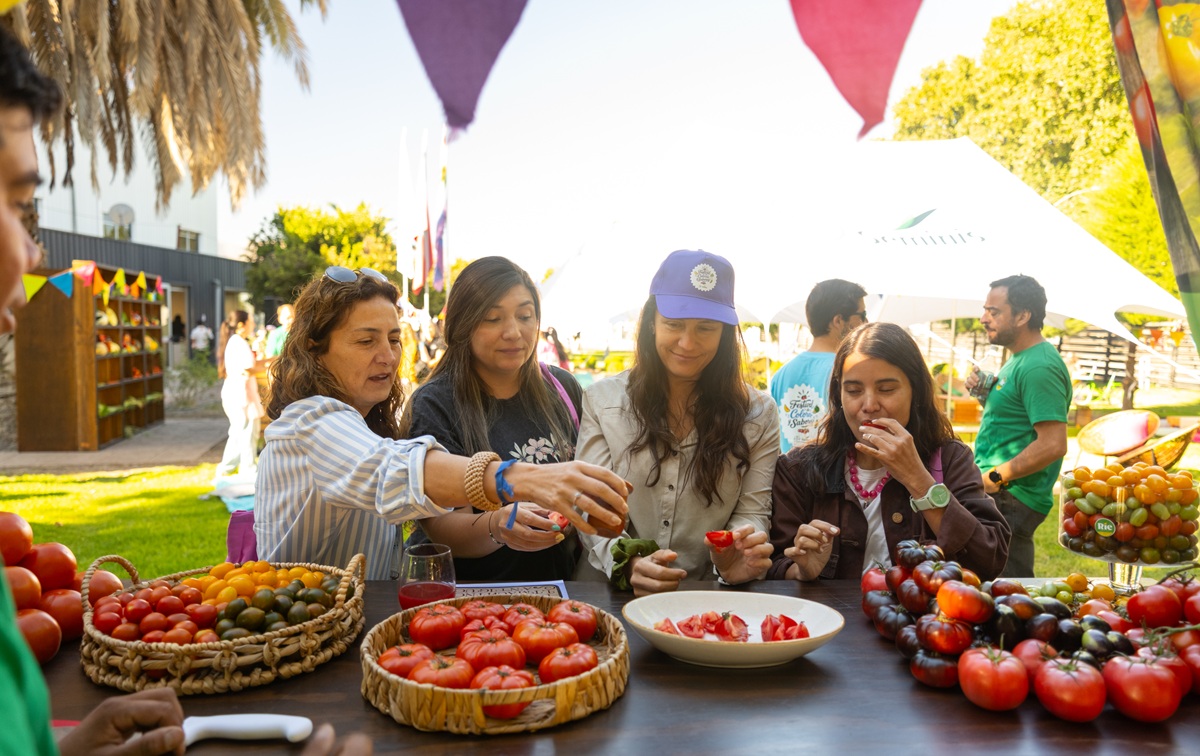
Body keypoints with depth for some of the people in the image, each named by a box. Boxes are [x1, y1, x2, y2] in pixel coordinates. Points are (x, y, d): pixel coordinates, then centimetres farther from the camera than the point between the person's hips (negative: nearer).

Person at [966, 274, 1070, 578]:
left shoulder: (1039, 367, -18)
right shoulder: (1020, 359, 15)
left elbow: (1053, 445, -24)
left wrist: (995, 477, -19)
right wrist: (985, 394, 7)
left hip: (1009, 501, -10)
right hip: (999, 495, 10)